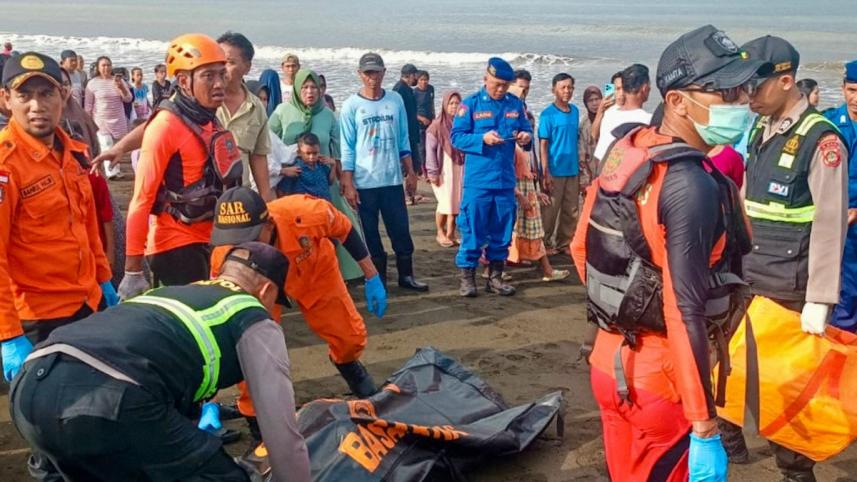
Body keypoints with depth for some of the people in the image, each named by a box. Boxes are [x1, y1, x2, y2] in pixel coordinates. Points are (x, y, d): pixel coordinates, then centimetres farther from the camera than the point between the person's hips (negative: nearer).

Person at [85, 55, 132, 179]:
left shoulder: (119, 81, 6)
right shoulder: (93, 83, -2)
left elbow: (128, 99, 0)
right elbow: (88, 105, 0)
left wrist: (121, 87, -17)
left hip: (118, 121, 3)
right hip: (101, 121, -3)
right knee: (107, 146, -15)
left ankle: (114, 170, 14)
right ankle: (112, 172, -19)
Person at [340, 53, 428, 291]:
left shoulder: (396, 101, 6)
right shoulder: (351, 106, -3)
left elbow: (403, 140, 11)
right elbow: (346, 148, -3)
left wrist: (410, 173, 8)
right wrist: (348, 184, -8)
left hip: (393, 179, 2)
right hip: (364, 182, -2)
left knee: (401, 230, 6)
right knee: (370, 233, 5)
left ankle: (406, 275, 19)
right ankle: (378, 279, 15)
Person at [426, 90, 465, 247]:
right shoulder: (437, 126, -5)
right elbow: (430, 150, -6)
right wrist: (433, 172, -10)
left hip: (460, 170, 4)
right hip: (444, 171, -3)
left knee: (456, 203, 3)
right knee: (445, 203, -3)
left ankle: (450, 234, 13)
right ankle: (440, 233, 15)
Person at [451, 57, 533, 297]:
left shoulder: (515, 104, 8)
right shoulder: (471, 104, -2)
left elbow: (526, 132, 14)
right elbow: (456, 137, -6)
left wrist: (526, 138, -9)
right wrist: (483, 138, -20)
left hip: (506, 180, 4)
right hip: (477, 180, -4)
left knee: (502, 230, 10)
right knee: (473, 230, 0)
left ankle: (495, 275, 22)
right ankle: (467, 276, 11)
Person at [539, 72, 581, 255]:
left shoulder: (575, 111, 9)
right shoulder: (548, 114, -8)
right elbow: (543, 145, -9)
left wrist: (579, 165, 12)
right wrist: (545, 173, -14)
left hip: (572, 170, 6)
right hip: (555, 171, -5)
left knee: (571, 211, 10)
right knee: (550, 211, 2)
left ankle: (565, 243, 20)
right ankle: (546, 243, 14)